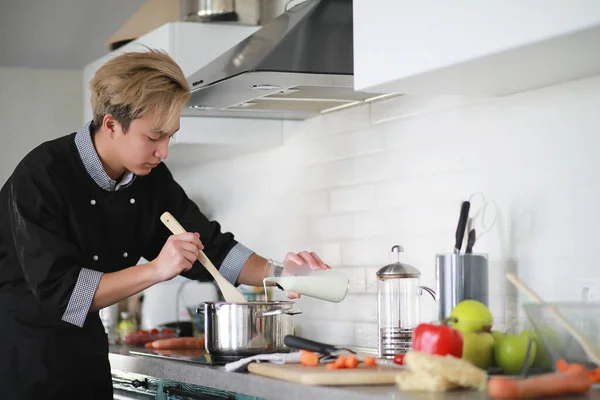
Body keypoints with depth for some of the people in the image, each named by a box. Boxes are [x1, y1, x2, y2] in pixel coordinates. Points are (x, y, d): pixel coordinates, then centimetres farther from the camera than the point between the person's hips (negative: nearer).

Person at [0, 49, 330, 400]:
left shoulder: (152, 178, -1)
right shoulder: (42, 177, -22)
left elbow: (211, 248, 6)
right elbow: (58, 292, -27)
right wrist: (156, 270, -31)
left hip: (84, 350, 6)